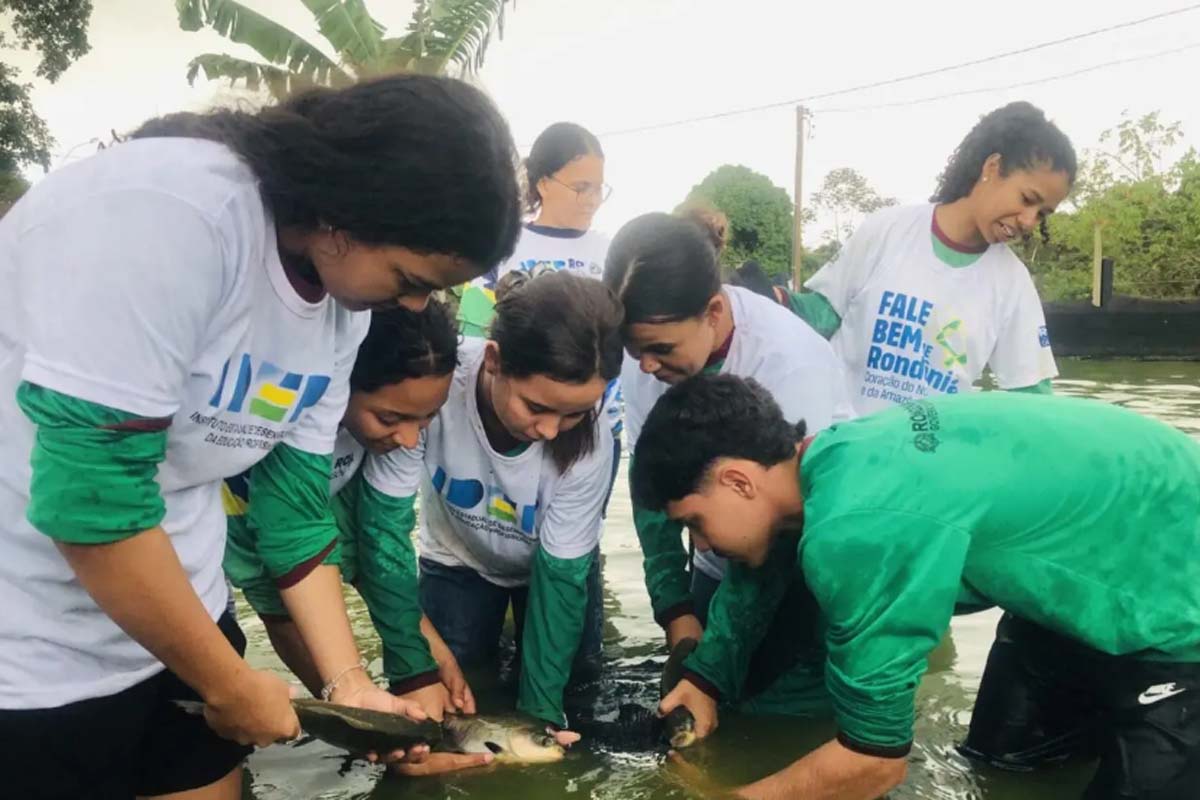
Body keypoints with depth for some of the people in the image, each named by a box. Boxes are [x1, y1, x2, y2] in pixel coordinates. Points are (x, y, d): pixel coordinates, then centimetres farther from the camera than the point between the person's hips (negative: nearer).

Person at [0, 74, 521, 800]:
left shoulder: (345, 302, -2)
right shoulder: (172, 208, -26)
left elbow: (298, 495, 4)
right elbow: (89, 492, -27)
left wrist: (350, 682, 2)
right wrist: (230, 684, -16)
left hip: (176, 620, 6)